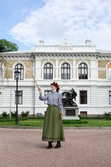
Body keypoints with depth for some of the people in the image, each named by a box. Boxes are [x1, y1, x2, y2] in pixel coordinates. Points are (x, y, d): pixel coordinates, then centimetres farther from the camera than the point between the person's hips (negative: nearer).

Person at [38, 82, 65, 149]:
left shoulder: (59, 94, 5)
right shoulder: (49, 94, 16)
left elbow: (60, 104, -2)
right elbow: (42, 98, 1)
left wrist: (61, 111, -15)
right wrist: (40, 92, -10)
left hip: (55, 110, -4)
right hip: (49, 110, 4)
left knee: (56, 126, -2)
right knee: (49, 126, 1)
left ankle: (58, 143, 8)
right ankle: (50, 143, 5)